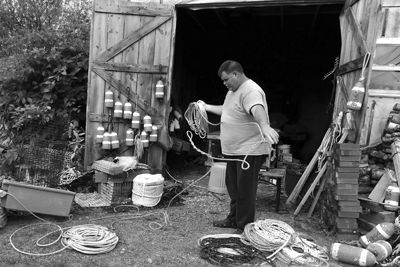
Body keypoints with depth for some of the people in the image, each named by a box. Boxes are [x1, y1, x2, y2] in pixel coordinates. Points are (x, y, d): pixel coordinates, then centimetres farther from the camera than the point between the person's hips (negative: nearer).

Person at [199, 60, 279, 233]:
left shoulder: (251, 91, -18)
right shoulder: (233, 91, 16)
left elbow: (257, 109, -38)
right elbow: (226, 110, 32)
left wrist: (264, 126, -55)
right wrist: (207, 107, 32)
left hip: (249, 151, -10)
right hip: (234, 150, 11)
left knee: (245, 191, -2)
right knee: (233, 187, 20)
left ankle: (244, 228, 13)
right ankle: (234, 219, 36)